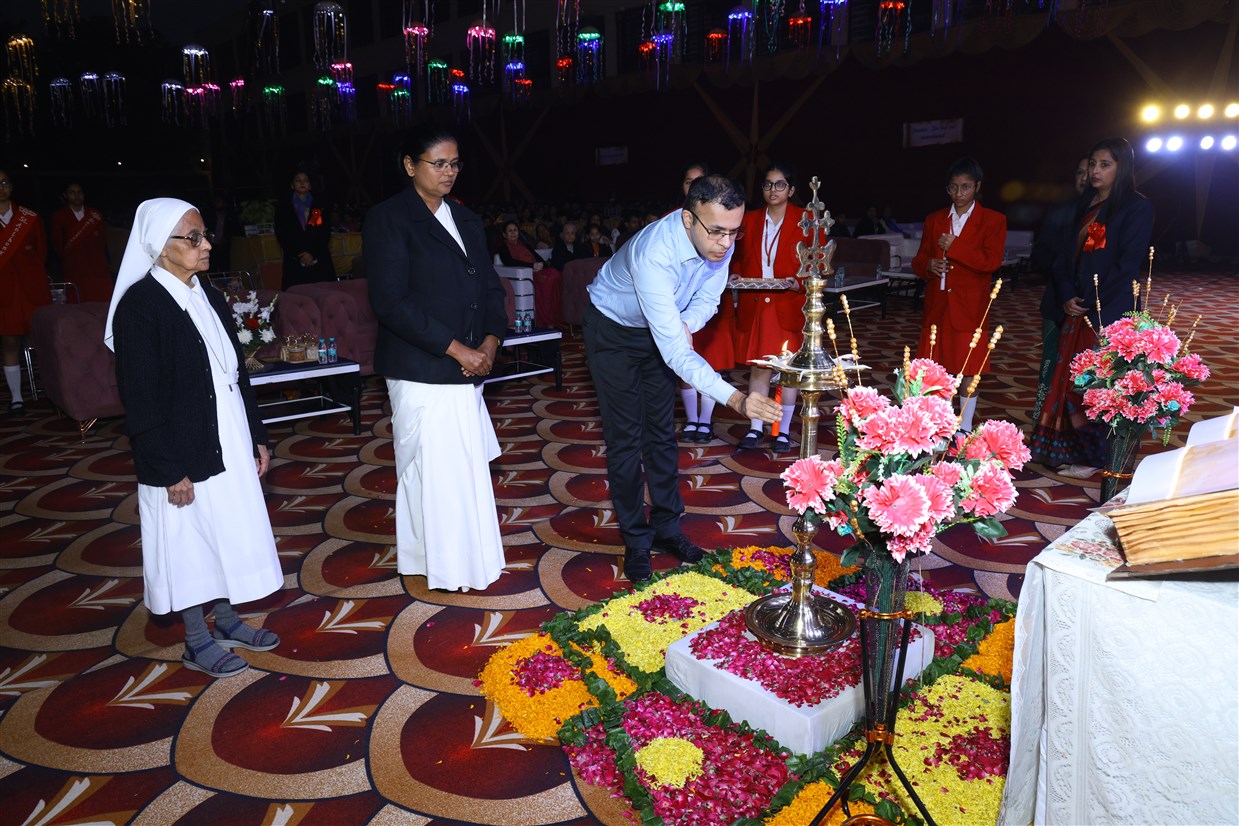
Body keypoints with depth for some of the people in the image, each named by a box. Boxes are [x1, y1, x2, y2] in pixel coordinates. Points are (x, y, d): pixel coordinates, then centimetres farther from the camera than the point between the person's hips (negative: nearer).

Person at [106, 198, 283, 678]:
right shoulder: (140, 304, -15)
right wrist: (170, 470, -16)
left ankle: (226, 620, 36)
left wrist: (256, 436, 11)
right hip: (181, 456, -7)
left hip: (228, 446, 7)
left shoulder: (206, 296, 6)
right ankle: (197, 642, 25)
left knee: (228, 530, 17)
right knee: (189, 540, 8)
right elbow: (140, 399, -16)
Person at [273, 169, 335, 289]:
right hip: (295, 262, 0)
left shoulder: (321, 204, 13)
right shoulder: (283, 205, 13)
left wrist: (313, 254, -6)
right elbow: (281, 235, 7)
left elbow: (326, 232, 6)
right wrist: (299, 255, -6)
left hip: (319, 261, 0)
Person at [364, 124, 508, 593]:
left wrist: (489, 344, -4)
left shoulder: (466, 221, 15)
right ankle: (445, 568, 16)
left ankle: (468, 553, 26)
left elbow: (490, 289, 14)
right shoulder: (387, 220, -6)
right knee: (435, 467, 1)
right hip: (421, 373, -6)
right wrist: (456, 349, -16)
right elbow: (390, 303, -14)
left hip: (466, 369, 7)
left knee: (467, 465, 11)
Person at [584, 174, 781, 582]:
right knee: (626, 438, -2)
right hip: (614, 330, -6)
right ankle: (635, 541, 11)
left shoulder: (719, 239, -22)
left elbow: (708, 297, -3)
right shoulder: (654, 255, -42)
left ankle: (666, 527, 23)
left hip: (662, 327, 6)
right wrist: (734, 398, -54)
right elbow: (674, 351, -45)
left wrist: (686, 326, -26)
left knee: (662, 430, 11)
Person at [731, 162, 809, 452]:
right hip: (754, 305, 2)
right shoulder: (749, 219, 10)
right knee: (758, 367, 6)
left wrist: (800, 282, -19)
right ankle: (754, 428, 18)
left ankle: (783, 431, 17)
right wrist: (736, 275, -1)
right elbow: (739, 258, 19)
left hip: (789, 306, -2)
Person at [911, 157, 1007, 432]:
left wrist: (954, 247, -13)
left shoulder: (993, 221, 2)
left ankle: (964, 429, 14)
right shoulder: (934, 220, 13)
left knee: (969, 369, 2)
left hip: (970, 308, -3)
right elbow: (918, 260, 15)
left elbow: (991, 262, -11)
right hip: (936, 307, 3)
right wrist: (928, 265, -8)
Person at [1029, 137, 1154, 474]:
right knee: (1068, 379, 8)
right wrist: (1067, 296, -3)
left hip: (1109, 313, -6)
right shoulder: (1085, 205, 14)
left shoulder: (1137, 207, -5)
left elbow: (1128, 263, -11)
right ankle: (1069, 449, 19)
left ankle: (1094, 457, 9)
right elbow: (1067, 254, 11)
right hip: (1077, 309, 6)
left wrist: (1096, 306, -15)